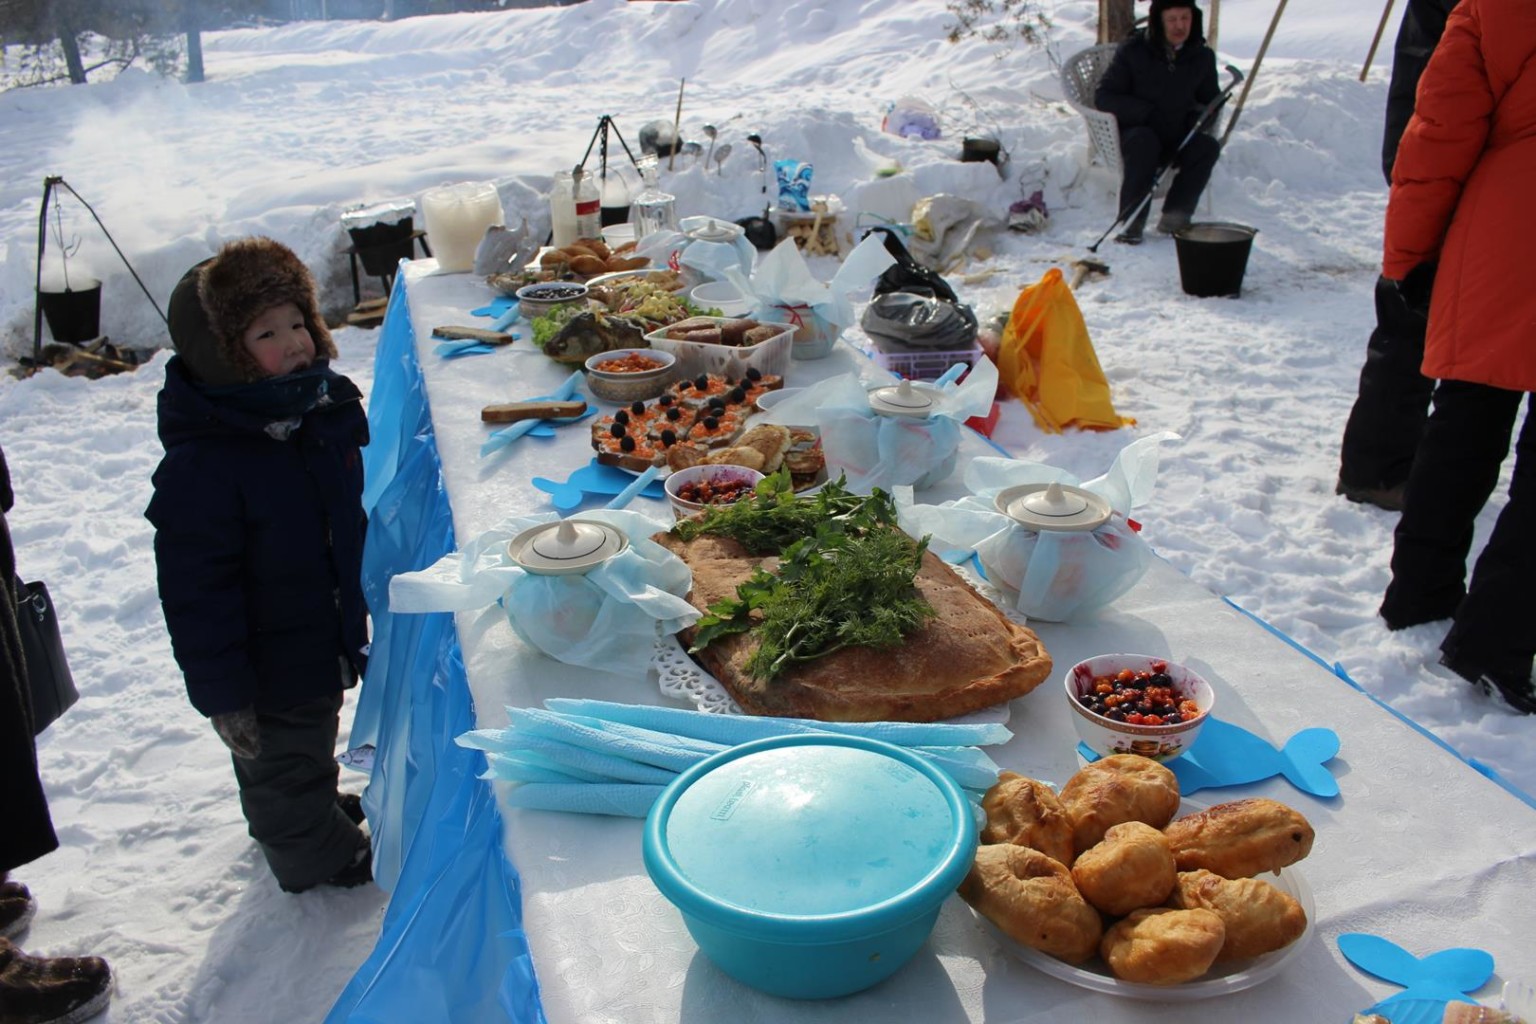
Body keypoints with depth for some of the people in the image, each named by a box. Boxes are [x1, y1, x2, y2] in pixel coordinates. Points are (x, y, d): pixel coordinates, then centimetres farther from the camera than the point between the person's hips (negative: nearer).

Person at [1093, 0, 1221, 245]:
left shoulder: (1202, 57, 3)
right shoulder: (1133, 52, -7)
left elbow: (1211, 100, 16)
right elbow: (1103, 96, -10)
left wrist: (1198, 117, -9)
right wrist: (1147, 112, -21)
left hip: (1179, 139, 3)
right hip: (1136, 132, -3)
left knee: (1208, 146, -25)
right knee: (1144, 142, -36)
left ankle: (1175, 216, -19)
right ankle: (1132, 222, -32)